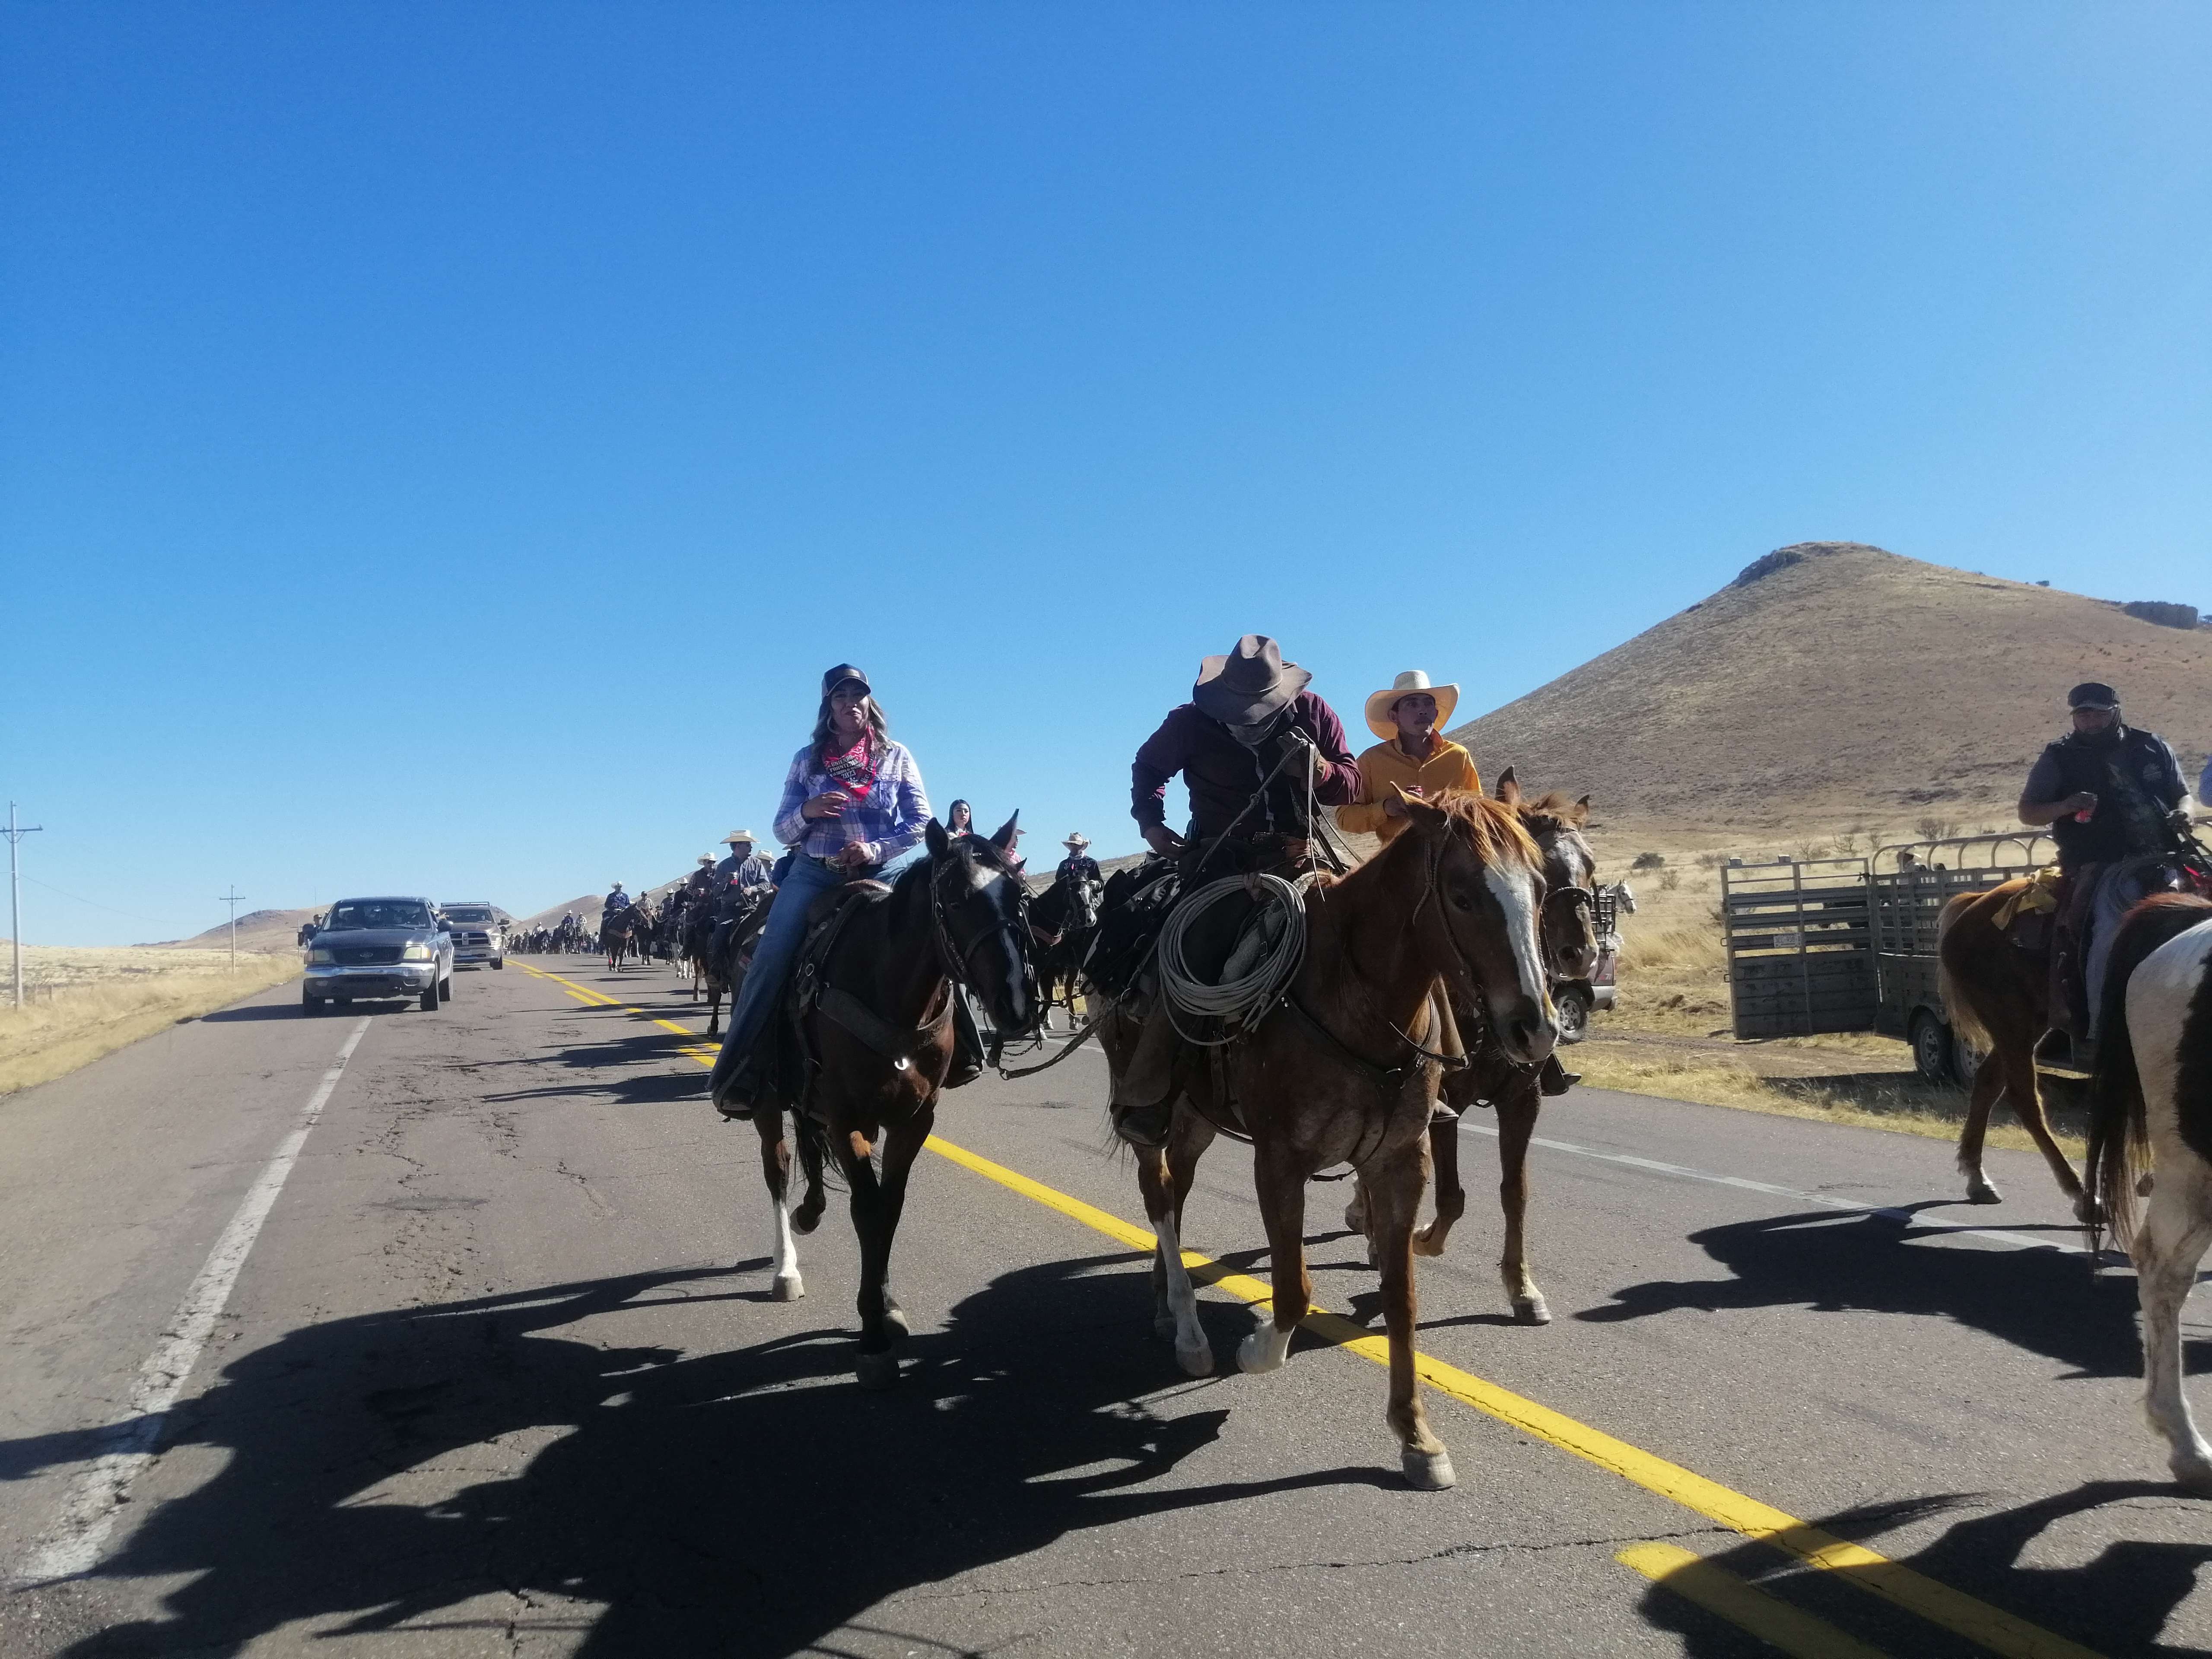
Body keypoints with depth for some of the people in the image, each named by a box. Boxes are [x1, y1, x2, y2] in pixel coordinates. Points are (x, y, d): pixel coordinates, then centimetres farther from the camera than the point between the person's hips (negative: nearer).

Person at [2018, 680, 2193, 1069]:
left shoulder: (2151, 746, 13)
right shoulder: (2058, 759, 5)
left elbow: (2182, 794, 20)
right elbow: (2027, 813, 6)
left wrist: (2182, 814, -4)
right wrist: (2066, 806, -14)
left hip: (2164, 860, 4)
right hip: (2103, 869, -4)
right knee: (2106, 934, -23)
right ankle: (2091, 1034, -19)